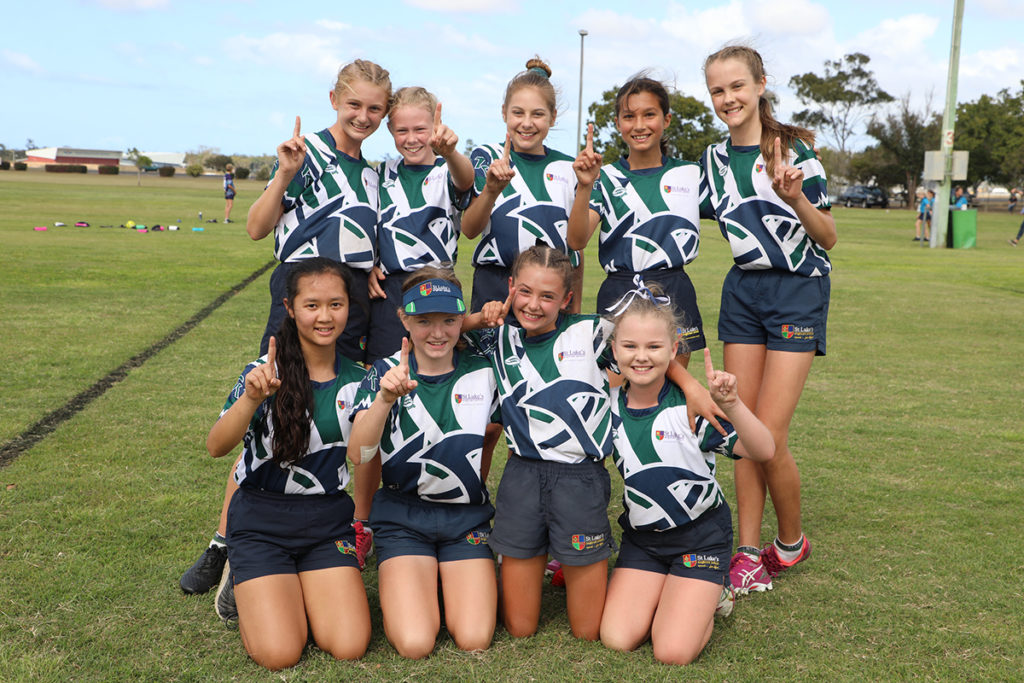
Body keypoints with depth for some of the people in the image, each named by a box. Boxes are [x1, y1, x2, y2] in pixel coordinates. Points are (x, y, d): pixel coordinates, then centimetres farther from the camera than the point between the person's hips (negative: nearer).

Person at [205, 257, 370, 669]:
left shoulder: (357, 380, -1)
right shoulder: (266, 372, -10)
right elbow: (216, 447, -22)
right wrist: (251, 398, -36)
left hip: (329, 521, 3)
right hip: (260, 520, -3)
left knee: (349, 647, -13)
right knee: (279, 654, -15)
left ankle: (299, 588, 17)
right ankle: (243, 580, 15)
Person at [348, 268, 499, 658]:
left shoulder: (483, 375, -2)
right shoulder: (384, 374, -6)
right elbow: (358, 454, -20)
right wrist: (385, 399, -35)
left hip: (468, 517, 2)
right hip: (403, 518, -1)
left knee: (474, 639, -13)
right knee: (414, 643, -17)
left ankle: (453, 578, 17)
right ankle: (399, 584, 15)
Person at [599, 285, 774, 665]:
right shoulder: (609, 407, -5)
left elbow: (763, 452, -29)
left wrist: (731, 404, -43)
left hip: (700, 535, -4)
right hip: (641, 537, 4)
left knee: (673, 652, -15)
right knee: (617, 640, -11)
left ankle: (707, 595, 16)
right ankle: (664, 592, 19)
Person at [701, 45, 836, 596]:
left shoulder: (794, 149, -8)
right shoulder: (714, 159, 7)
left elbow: (828, 238, -5)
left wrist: (796, 197, -23)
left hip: (797, 289, -5)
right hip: (743, 289, 5)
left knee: (768, 436, -9)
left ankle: (791, 542, 15)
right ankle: (749, 550, 12)